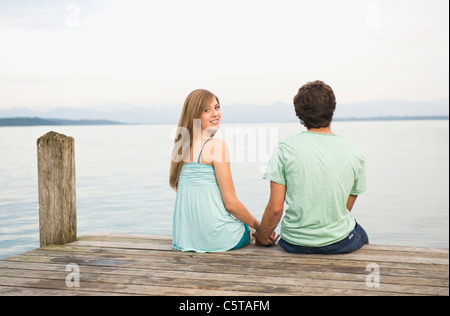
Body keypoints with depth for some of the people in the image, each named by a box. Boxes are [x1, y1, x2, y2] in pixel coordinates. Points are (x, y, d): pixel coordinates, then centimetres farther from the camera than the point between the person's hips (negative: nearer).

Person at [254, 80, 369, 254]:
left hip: (295, 244, 1)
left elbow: (275, 208, -12)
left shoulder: (285, 149, -12)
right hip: (339, 243, -1)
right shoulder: (354, 155, -7)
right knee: (361, 235, 36)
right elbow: (346, 207, 3)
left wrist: (262, 236, 6)